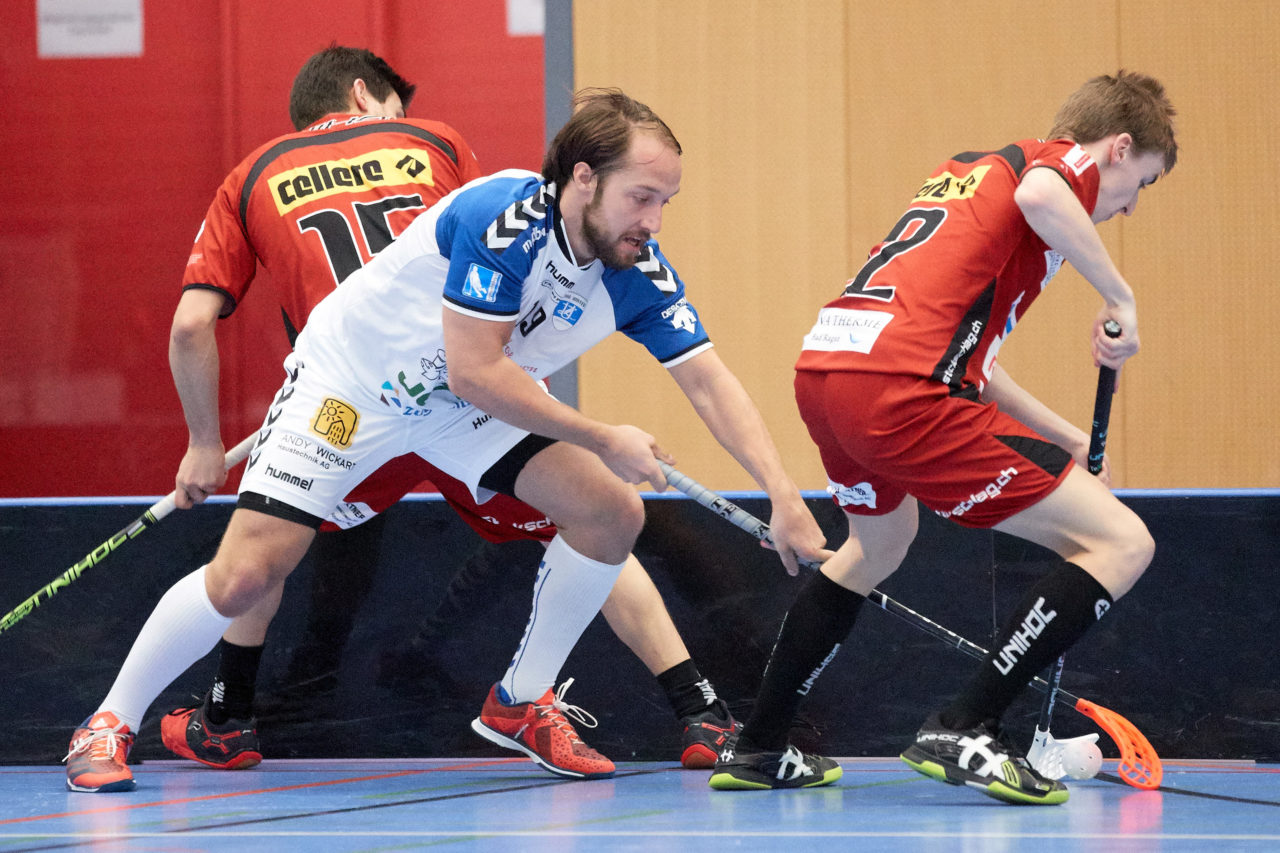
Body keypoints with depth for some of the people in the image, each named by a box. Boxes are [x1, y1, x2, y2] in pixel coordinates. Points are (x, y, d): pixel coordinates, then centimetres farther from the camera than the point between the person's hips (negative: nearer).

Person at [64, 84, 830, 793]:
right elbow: (474, 372, -33)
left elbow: (710, 381, -13)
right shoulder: (503, 219, -33)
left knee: (613, 512, -9)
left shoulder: (638, 273, -15)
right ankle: (111, 724, 5)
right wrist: (603, 439, -28)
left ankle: (522, 703, 9)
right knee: (245, 576, -16)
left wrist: (785, 497, -24)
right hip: (350, 378, -6)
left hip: (466, 408, 6)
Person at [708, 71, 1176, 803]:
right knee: (1121, 544, -6)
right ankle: (964, 732, -11)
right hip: (900, 393, -9)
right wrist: (1118, 295, -9)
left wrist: (1068, 438, 35)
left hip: (822, 369, 9)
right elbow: (1037, 196, -22)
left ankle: (758, 750, 42)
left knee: (880, 543, 39)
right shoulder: (1069, 164, 6)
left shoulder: (972, 170, 32)